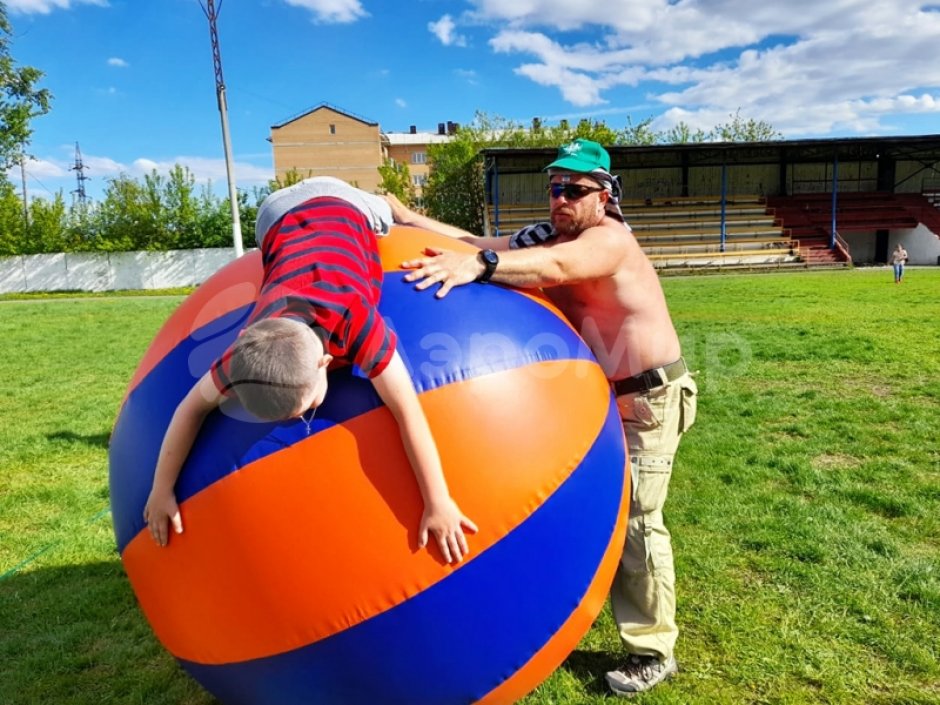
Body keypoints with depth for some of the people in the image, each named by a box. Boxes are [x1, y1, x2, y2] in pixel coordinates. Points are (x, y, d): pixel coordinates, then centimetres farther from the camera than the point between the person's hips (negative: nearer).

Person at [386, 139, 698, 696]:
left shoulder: (610, 238, -21)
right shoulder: (545, 235, 4)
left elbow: (555, 266, -42)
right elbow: (477, 243, -1)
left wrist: (477, 267, -56)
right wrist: (407, 218, -9)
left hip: (648, 400, -7)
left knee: (635, 521, -3)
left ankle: (654, 653, 14)